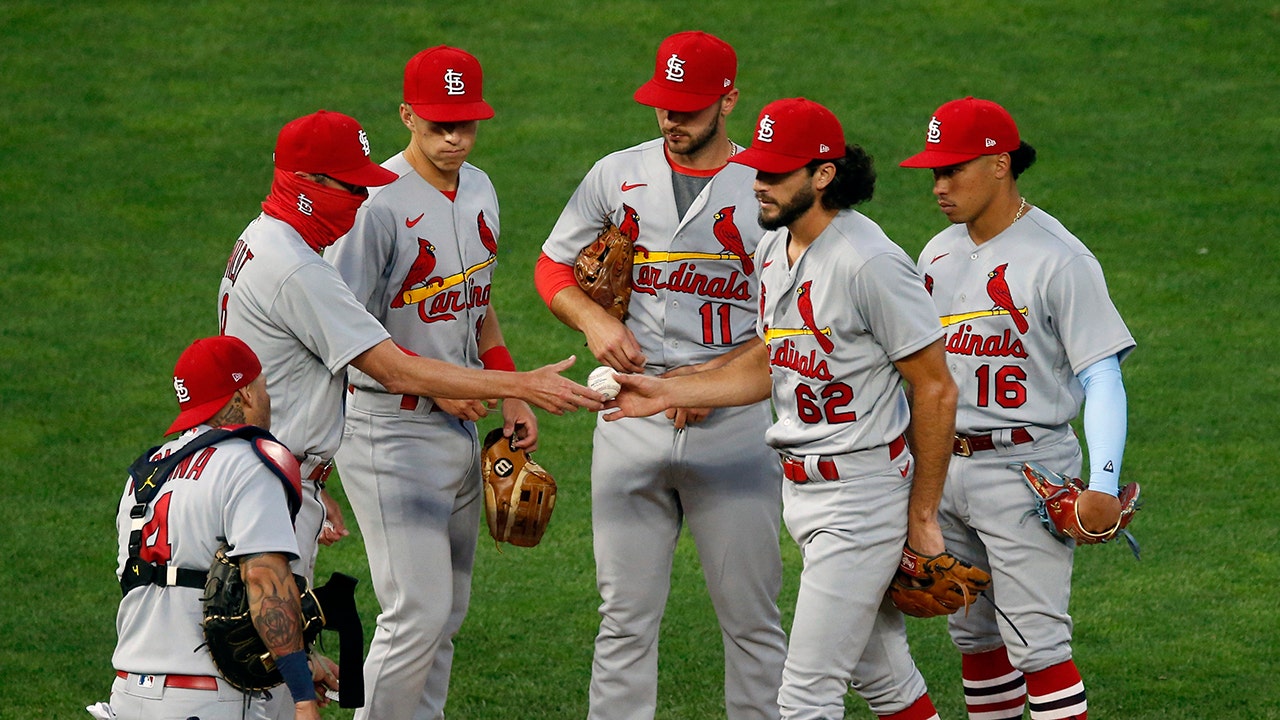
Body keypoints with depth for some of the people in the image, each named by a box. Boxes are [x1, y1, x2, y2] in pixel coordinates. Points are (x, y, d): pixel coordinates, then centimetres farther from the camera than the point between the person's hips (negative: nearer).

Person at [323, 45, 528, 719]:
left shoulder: (478, 190, 9)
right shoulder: (378, 203, -18)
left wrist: (511, 393, 13)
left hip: (460, 428, 8)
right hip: (390, 430, -8)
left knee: (446, 612, 12)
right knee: (419, 610, -11)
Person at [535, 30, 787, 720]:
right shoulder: (618, 176, 6)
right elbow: (554, 267, 16)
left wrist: (718, 375, -14)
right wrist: (594, 320, -5)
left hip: (735, 423, -2)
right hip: (632, 420, 2)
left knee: (752, 619, 2)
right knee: (626, 615, 4)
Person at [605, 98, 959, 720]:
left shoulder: (870, 263, -20)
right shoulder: (773, 248, 8)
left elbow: (936, 389, -16)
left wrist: (923, 517, -13)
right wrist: (668, 392, 8)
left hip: (864, 492, -9)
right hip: (801, 492, 9)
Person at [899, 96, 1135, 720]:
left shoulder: (1059, 259, -11)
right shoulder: (938, 255, 11)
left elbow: (1101, 376, -14)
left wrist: (1103, 484, -23)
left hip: (1025, 468, -8)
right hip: (944, 469, 8)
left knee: (1035, 638, -12)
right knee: (973, 633, 14)